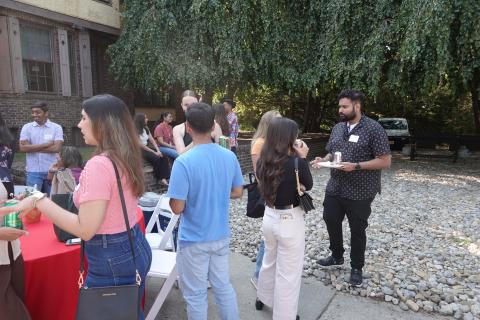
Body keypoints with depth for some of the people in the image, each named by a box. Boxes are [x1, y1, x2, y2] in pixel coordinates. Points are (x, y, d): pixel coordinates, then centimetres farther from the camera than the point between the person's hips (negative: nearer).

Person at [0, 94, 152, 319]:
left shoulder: (98, 165, -24)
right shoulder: (126, 159, 3)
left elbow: (85, 229, -23)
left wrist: (39, 200, -18)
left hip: (112, 260, -8)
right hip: (135, 248, 8)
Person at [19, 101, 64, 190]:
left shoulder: (56, 128, -1)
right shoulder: (27, 127, 4)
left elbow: (56, 148, -12)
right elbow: (23, 147, -8)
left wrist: (32, 148, -9)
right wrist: (46, 144, -12)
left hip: (52, 170, -1)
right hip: (33, 171, 1)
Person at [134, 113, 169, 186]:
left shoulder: (146, 128, 11)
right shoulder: (136, 131, -13)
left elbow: (152, 140, 7)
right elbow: (141, 145, -18)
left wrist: (158, 150, -8)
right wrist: (154, 152, -18)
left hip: (146, 148, 7)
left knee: (163, 157, -16)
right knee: (156, 158, -27)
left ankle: (163, 178, -23)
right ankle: (159, 179, -11)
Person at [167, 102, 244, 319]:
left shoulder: (183, 162, -23)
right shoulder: (229, 156, -5)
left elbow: (177, 208, -20)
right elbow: (237, 192, 6)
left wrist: (191, 197, -1)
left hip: (194, 240, -5)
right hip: (221, 236, 5)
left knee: (195, 294, 15)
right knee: (223, 285, 22)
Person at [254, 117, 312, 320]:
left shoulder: (263, 161, -5)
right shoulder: (296, 162, -21)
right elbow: (308, 185, -5)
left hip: (269, 217, 7)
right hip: (290, 221, -6)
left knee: (269, 261, 29)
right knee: (288, 272, 12)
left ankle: (263, 299, 50)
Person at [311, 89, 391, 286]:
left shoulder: (373, 128, -13)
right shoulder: (337, 128, 7)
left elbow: (385, 161, -15)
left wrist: (356, 166, -25)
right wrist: (323, 160, -6)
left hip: (360, 192, -6)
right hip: (334, 188, 6)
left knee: (357, 230, 9)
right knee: (331, 221, 15)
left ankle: (356, 268, 30)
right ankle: (337, 256, 40)